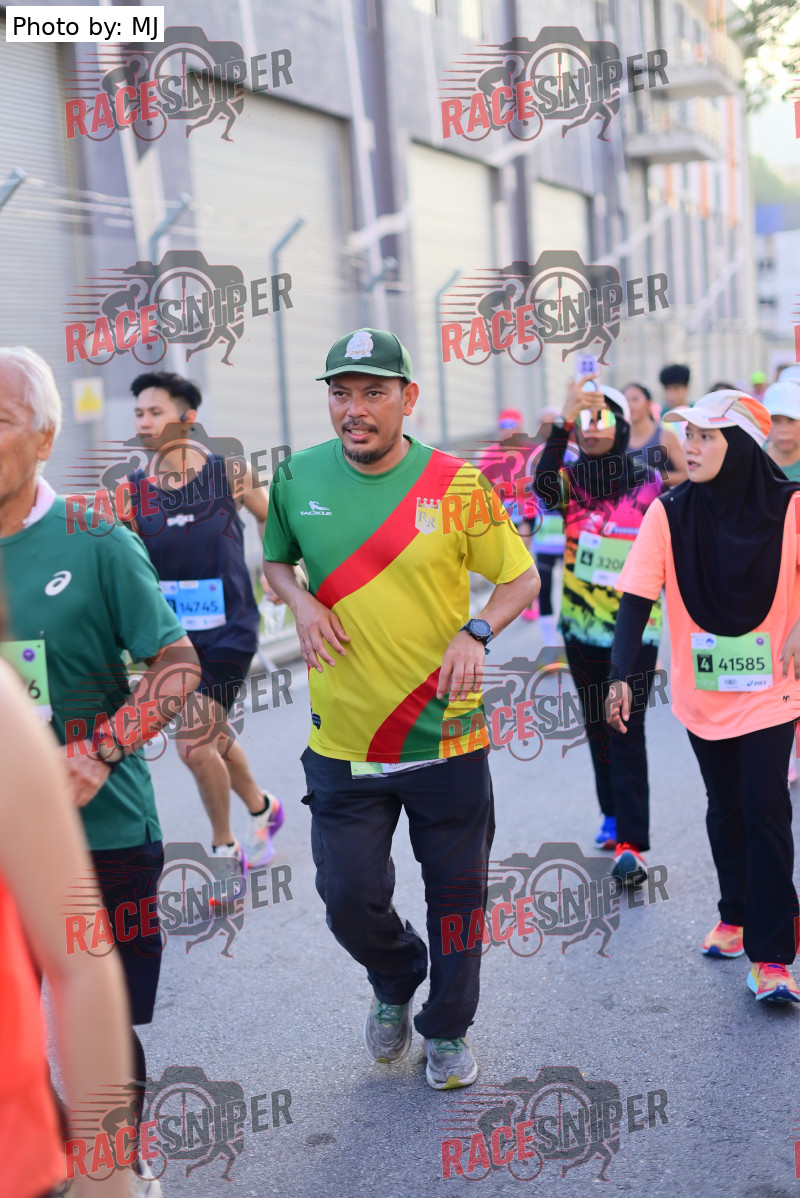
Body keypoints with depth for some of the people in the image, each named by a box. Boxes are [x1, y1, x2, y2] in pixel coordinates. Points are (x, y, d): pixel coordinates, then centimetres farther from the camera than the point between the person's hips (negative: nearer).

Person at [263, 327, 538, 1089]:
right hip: (342, 739, 2)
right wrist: (300, 601, -7)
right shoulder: (299, 476, -1)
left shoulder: (456, 483, -9)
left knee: (455, 897, 11)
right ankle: (394, 983, 38)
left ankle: (448, 1031, 37)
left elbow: (523, 578, 0)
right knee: (349, 897, 3)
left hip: (446, 736, -1)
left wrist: (476, 632, -19)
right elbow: (275, 559, 15)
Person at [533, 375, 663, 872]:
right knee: (597, 728, 15)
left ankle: (631, 844, -11)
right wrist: (563, 420, -37)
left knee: (626, 732, -9)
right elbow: (542, 485, -28)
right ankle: (615, 815, 33)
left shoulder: (650, 483, -5)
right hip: (582, 627, 3)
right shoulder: (570, 481, -2)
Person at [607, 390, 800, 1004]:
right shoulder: (669, 515, -8)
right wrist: (621, 676, -23)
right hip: (702, 694, 2)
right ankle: (736, 916, 35)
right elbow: (636, 600, -12)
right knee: (725, 809, 15)